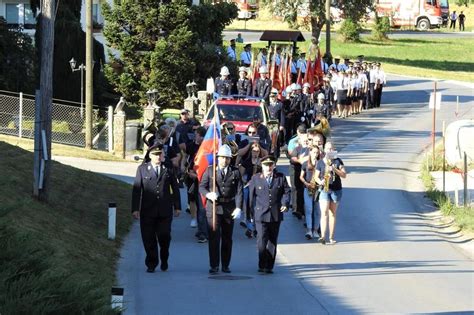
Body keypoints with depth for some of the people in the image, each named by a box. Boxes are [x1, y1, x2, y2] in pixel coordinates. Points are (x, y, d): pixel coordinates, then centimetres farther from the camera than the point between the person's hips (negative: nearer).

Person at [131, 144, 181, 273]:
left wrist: (177, 207, 8)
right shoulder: (142, 169, 5)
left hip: (165, 211, 0)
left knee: (164, 237, -2)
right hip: (147, 211, 0)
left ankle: (164, 260, 23)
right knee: (149, 239, 1)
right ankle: (151, 264, 13)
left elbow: (175, 188, 11)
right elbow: (136, 189, 3)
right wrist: (135, 209, -3)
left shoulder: (169, 169, 7)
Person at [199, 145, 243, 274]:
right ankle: (214, 266, -4)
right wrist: (208, 194, -18)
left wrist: (238, 208, -10)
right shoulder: (210, 170, 5)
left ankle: (225, 265, 15)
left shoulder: (235, 172, 5)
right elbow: (201, 187, 4)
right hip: (213, 208, -1)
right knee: (214, 237, -7)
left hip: (229, 209, 1)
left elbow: (239, 191, 0)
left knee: (227, 238, 7)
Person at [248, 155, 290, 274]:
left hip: (276, 215, 2)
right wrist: (251, 212, 2)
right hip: (261, 215, -2)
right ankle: (262, 265, -3)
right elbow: (251, 196, 6)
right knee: (261, 241, -11)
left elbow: (286, 192, 9)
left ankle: (269, 266, 14)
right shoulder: (256, 178, 4)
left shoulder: (281, 178, 7)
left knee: (272, 242, 7)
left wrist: (285, 203, -9)